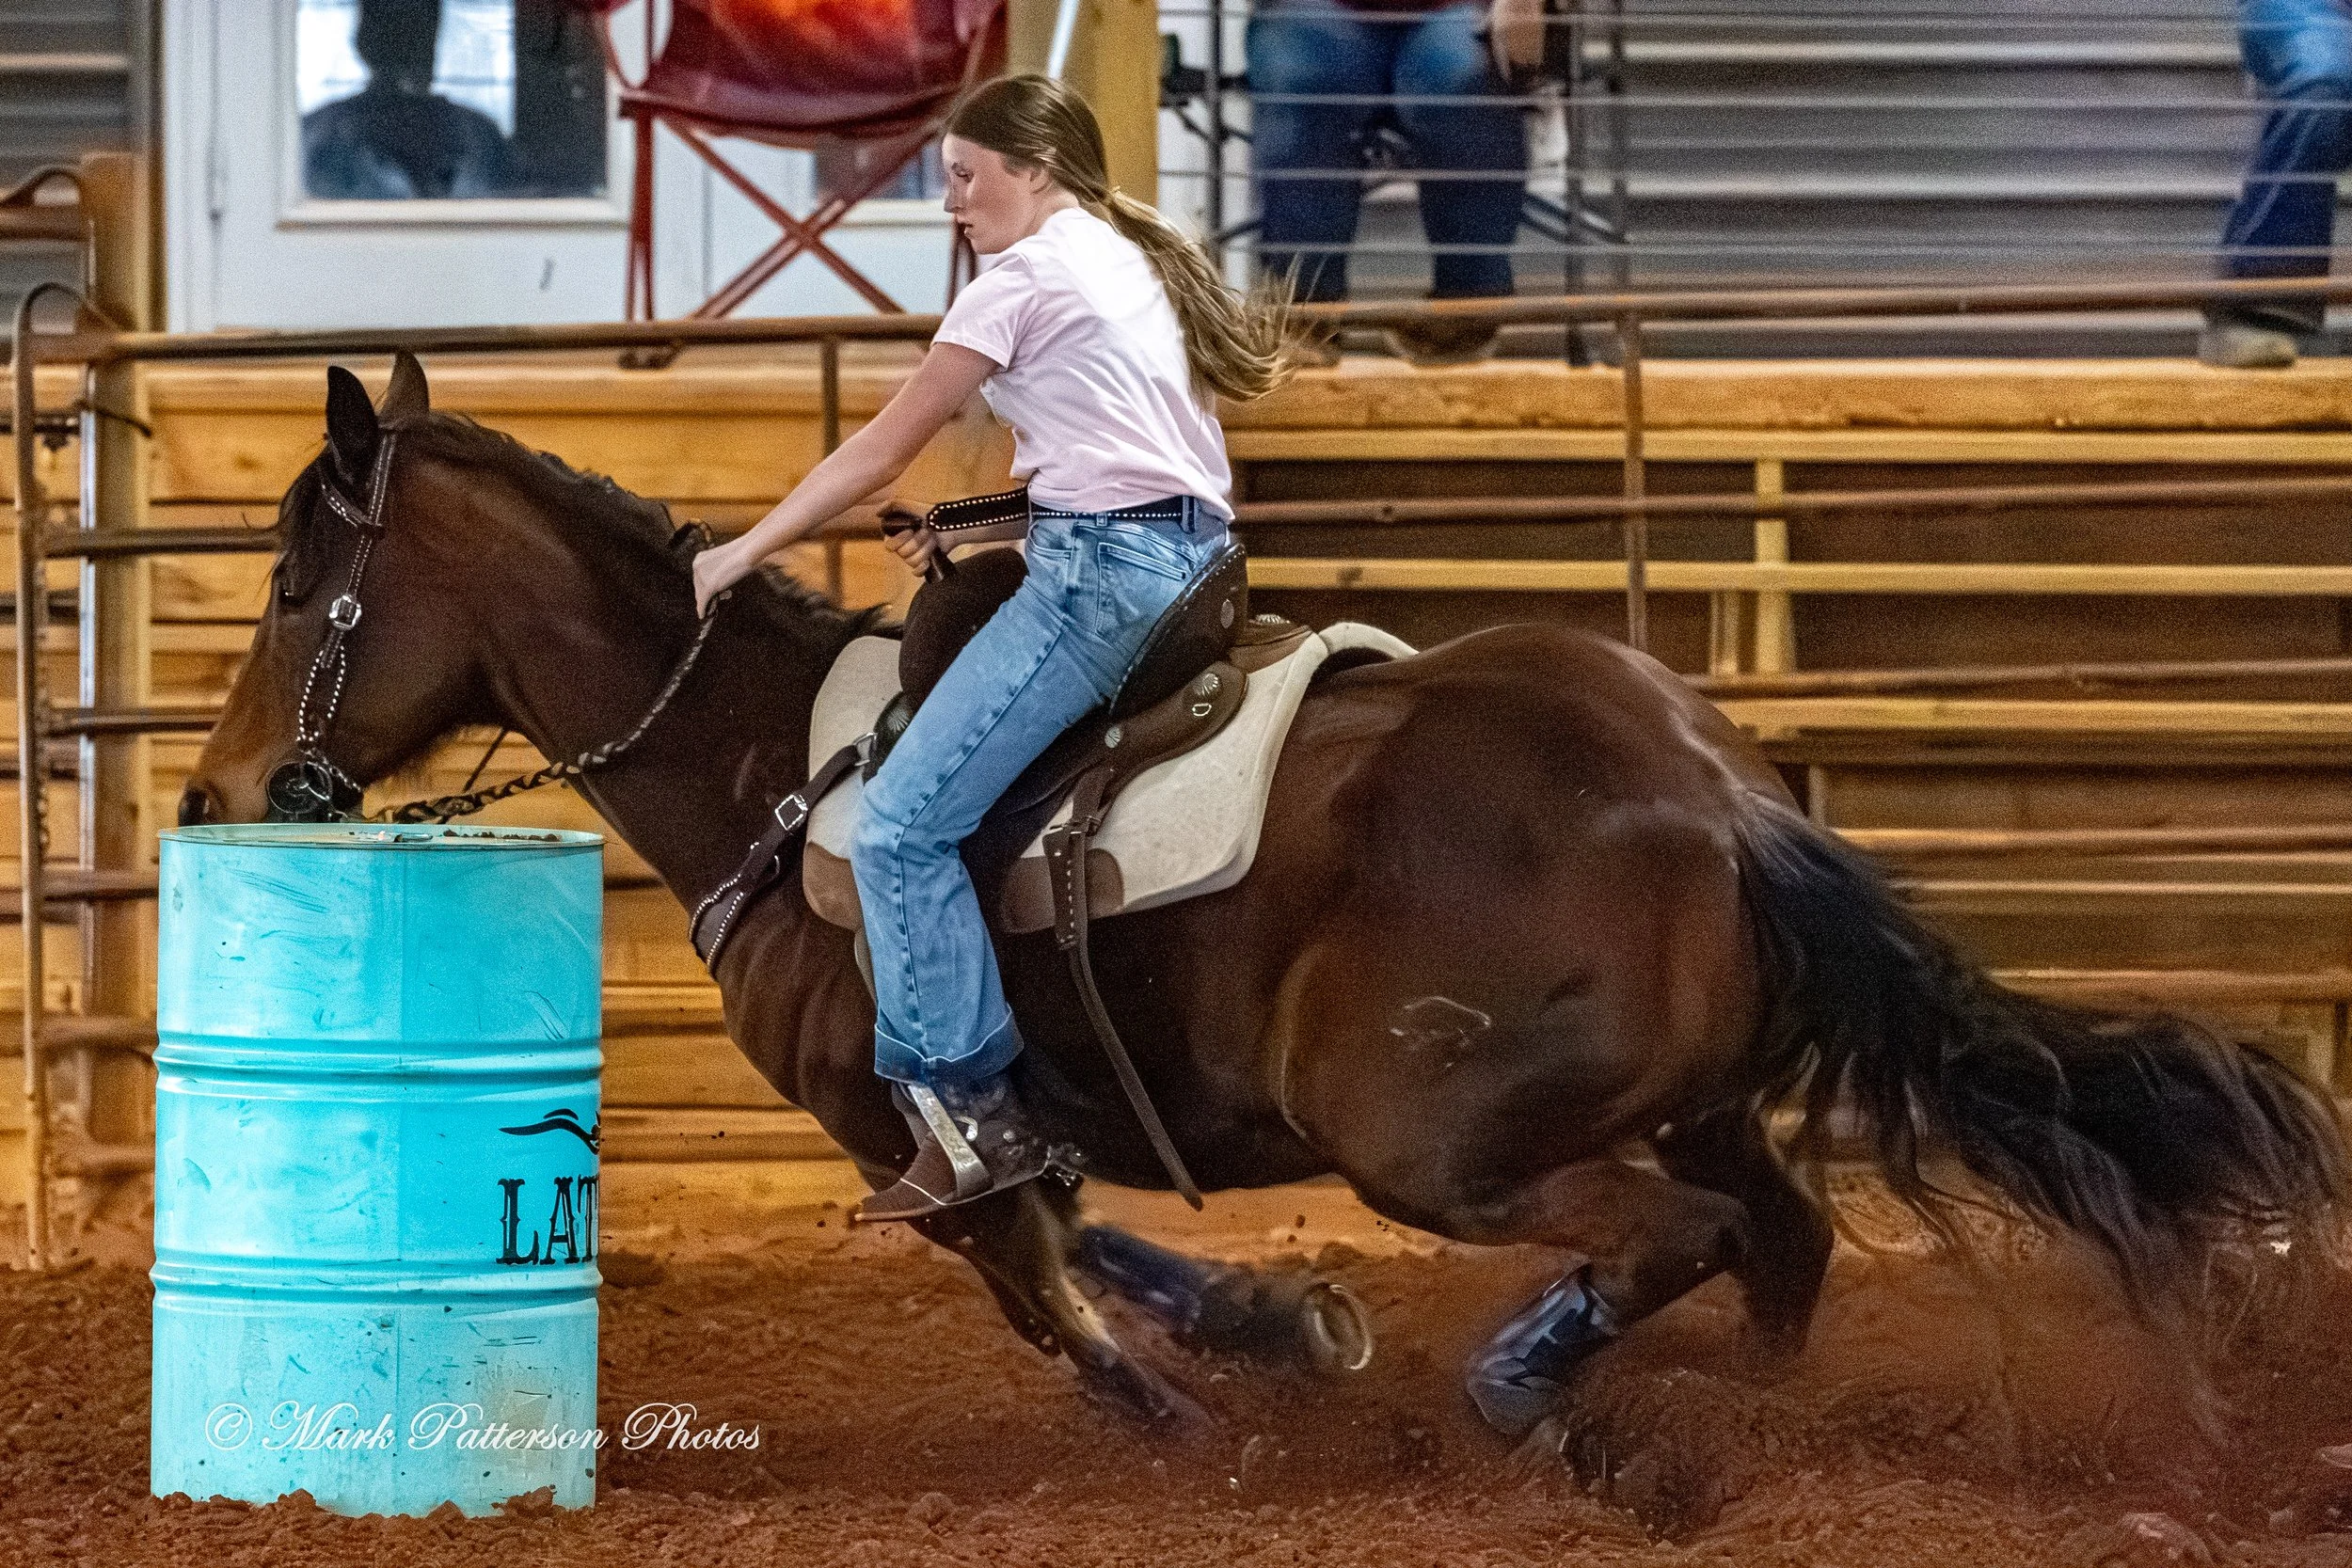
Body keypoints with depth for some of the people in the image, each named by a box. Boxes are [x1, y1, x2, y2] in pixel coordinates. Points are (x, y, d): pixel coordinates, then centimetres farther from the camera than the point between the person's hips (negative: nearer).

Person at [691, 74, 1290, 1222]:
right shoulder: (1136, 262, 23)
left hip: (1103, 569, -10)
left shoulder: (1025, 276, -4)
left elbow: (882, 450, -1)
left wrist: (745, 553, 7)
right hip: (1192, 556, 10)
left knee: (900, 825, -11)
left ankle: (971, 1105, -16)